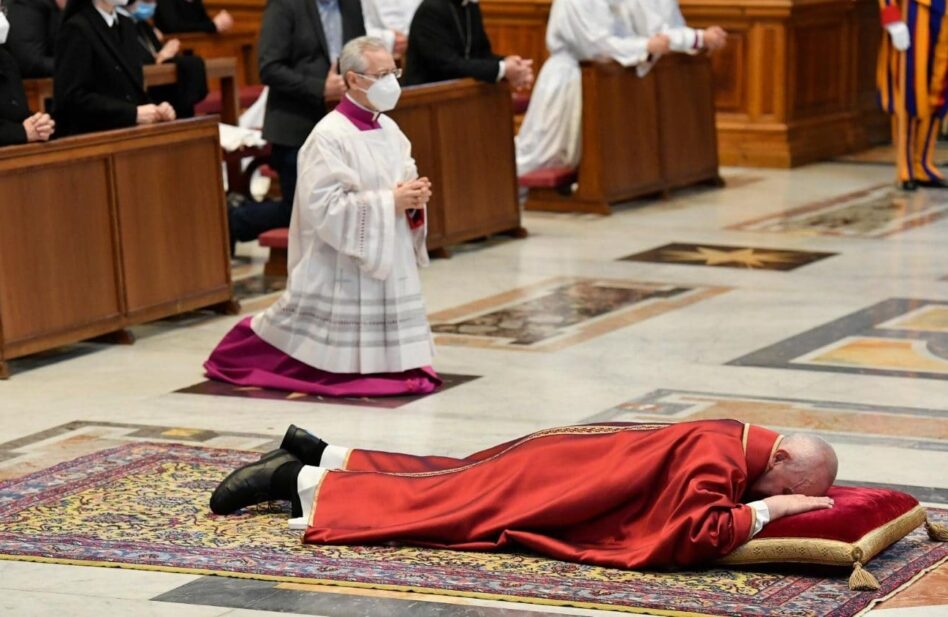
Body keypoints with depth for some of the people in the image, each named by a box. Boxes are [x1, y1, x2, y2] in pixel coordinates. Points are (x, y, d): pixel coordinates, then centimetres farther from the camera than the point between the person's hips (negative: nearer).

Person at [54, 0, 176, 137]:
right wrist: (133, 113, -19)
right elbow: (72, 97, -16)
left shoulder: (127, 25, 14)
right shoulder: (77, 29, -9)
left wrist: (156, 110, -3)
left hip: (128, 131, 7)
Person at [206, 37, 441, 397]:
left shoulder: (390, 130, 8)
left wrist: (414, 197, -8)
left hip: (389, 267, 7)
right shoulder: (329, 136, -15)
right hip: (343, 272, -7)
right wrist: (389, 202, -20)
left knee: (389, 365, 6)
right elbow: (325, 208, -20)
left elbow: (404, 184, 16)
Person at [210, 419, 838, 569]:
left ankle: (318, 455, 32)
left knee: (446, 483, 22)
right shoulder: (718, 458, -30)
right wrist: (769, 509, -34)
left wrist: (808, 501, 1)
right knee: (439, 501, 0)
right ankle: (299, 482, 10)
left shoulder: (741, 441, -2)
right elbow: (692, 537, -41)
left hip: (575, 458, 9)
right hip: (554, 477, -9)